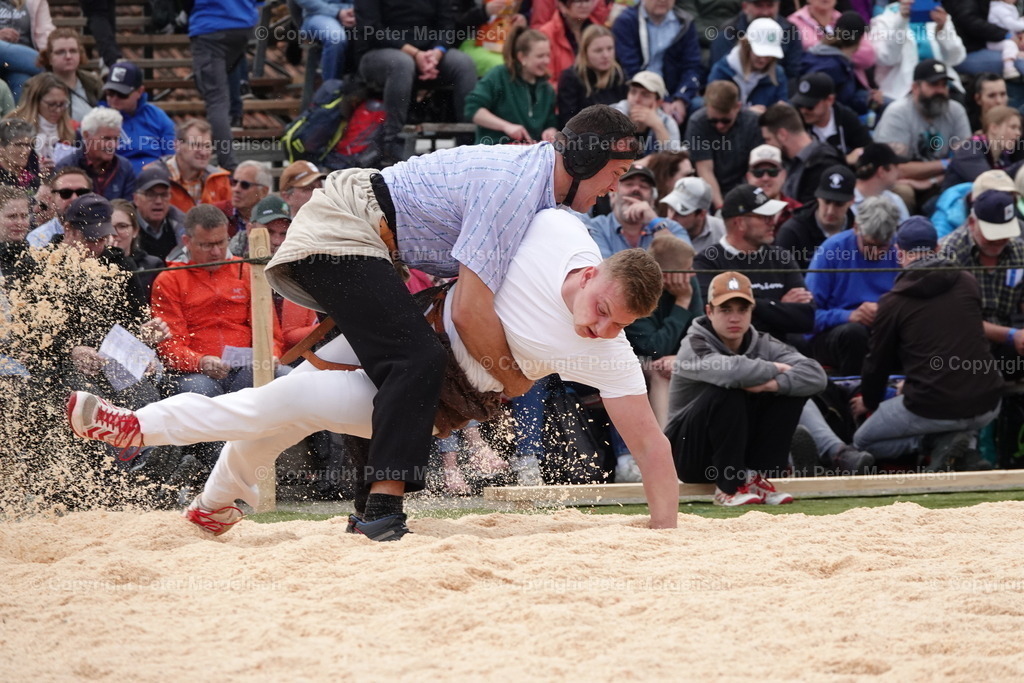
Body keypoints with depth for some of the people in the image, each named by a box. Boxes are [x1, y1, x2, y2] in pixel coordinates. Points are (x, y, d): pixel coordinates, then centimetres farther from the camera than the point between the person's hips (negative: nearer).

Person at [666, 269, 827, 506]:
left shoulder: (763, 344, 0)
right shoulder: (694, 347, -17)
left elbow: (816, 375, -16)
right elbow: (732, 371, -40)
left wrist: (773, 383, -33)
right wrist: (774, 369, -21)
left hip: (745, 453, 5)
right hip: (689, 456, -5)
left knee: (790, 387, -12)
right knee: (727, 392, -31)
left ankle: (758, 478, -9)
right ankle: (729, 486, -21)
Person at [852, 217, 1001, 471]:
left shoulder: (892, 301, -2)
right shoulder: (968, 283, 8)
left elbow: (878, 361, 9)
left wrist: (870, 401, 32)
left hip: (933, 408, -4)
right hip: (985, 405, 4)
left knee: (862, 442, 20)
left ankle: (940, 442, -4)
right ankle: (961, 455, 5)